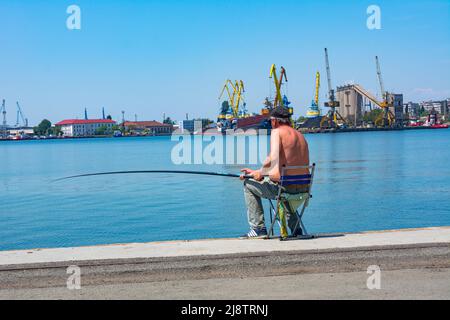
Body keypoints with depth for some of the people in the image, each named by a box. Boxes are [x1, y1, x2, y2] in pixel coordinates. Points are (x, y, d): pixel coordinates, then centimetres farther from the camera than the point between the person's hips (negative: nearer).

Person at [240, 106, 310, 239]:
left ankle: (259, 228, 12)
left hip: (284, 186, -8)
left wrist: (260, 173, -4)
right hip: (303, 187, 8)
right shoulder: (300, 135, 17)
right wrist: (256, 172, 27)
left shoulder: (277, 131, -7)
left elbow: (273, 159, -22)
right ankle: (295, 228, 37)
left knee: (249, 184, 15)